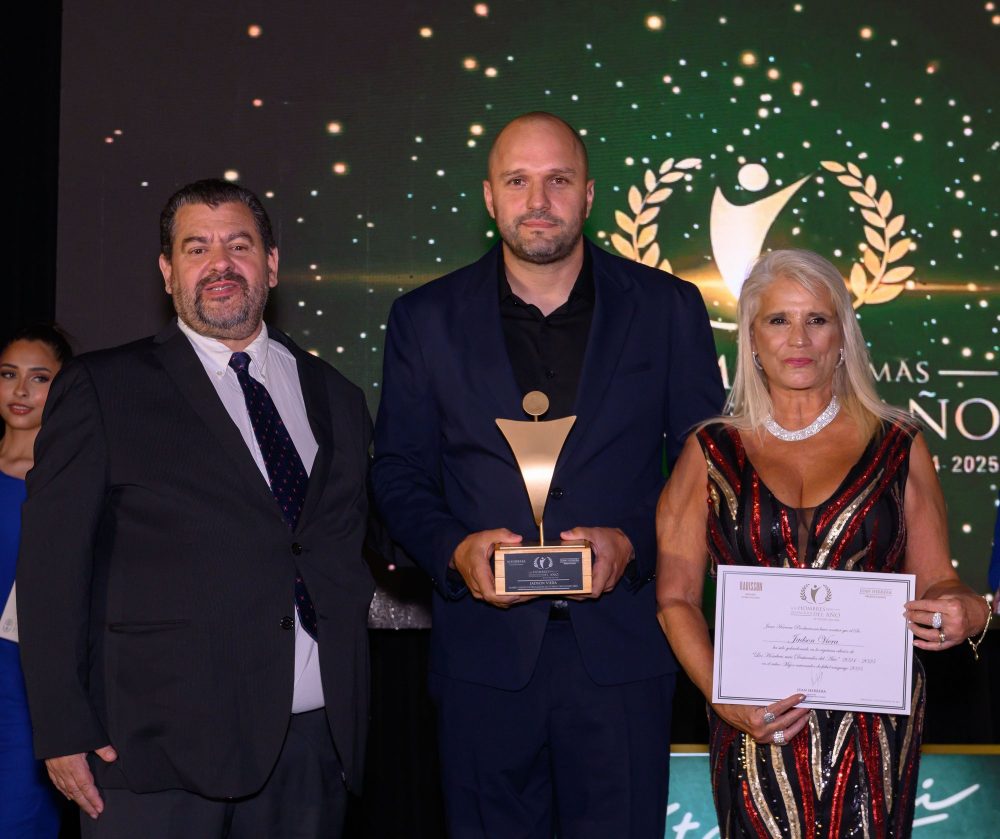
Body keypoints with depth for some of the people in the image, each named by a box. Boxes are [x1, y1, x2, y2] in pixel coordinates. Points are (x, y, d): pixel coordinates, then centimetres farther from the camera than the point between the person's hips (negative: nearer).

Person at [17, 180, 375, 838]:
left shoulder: (335, 397, 15)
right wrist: (64, 731, -9)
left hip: (312, 743, 4)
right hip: (159, 751, -3)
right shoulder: (102, 389, 3)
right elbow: (51, 567, -2)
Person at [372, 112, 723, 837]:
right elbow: (399, 474, 7)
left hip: (621, 647, 0)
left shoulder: (667, 309, 3)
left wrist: (632, 543, -11)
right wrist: (454, 549, -11)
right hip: (485, 647, 1)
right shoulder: (427, 320, 5)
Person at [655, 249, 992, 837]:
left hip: (872, 727, 0)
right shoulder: (712, 453, 5)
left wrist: (965, 613, -15)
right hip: (757, 732, 0)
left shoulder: (898, 446, 6)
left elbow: (936, 581, 8)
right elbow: (676, 596, 2)